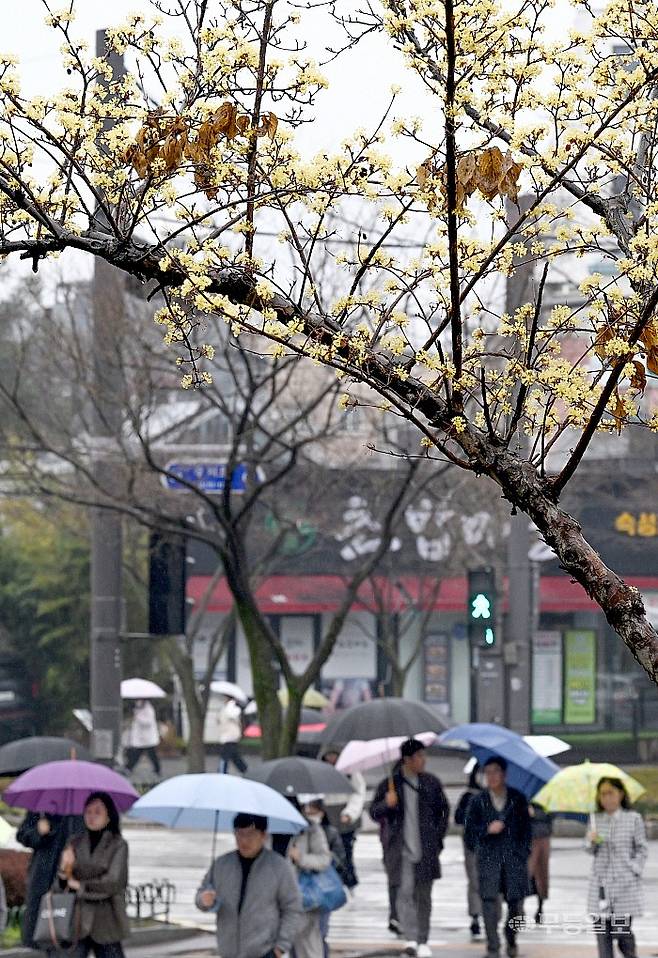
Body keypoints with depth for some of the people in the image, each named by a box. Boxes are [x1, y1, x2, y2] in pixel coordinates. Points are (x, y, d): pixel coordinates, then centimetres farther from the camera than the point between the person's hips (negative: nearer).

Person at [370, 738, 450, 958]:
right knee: (405, 892, -16)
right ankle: (410, 938, -23)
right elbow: (374, 813, 5)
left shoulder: (431, 783, 8)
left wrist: (438, 836, 10)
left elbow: (443, 809, 19)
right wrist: (386, 804, -16)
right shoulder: (388, 785, 0)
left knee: (423, 895, 8)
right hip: (401, 849, -3)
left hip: (426, 849, 3)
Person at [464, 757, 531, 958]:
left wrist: (523, 853, 3)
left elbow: (525, 829, 11)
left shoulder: (518, 799, 7)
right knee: (489, 901, -12)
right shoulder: (478, 801, 6)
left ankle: (511, 938, 24)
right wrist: (487, 829, -11)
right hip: (488, 858, 0)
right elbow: (469, 831, 7)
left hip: (514, 858, 0)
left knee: (516, 904, -3)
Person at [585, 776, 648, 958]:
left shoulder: (633, 818, -1)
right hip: (600, 885, 3)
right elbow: (591, 851, 13)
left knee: (623, 934, -3)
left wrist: (635, 868, -8)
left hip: (625, 885, -3)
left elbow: (642, 848, 4)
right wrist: (592, 842, -8)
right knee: (602, 934, -1)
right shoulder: (596, 820, 7)